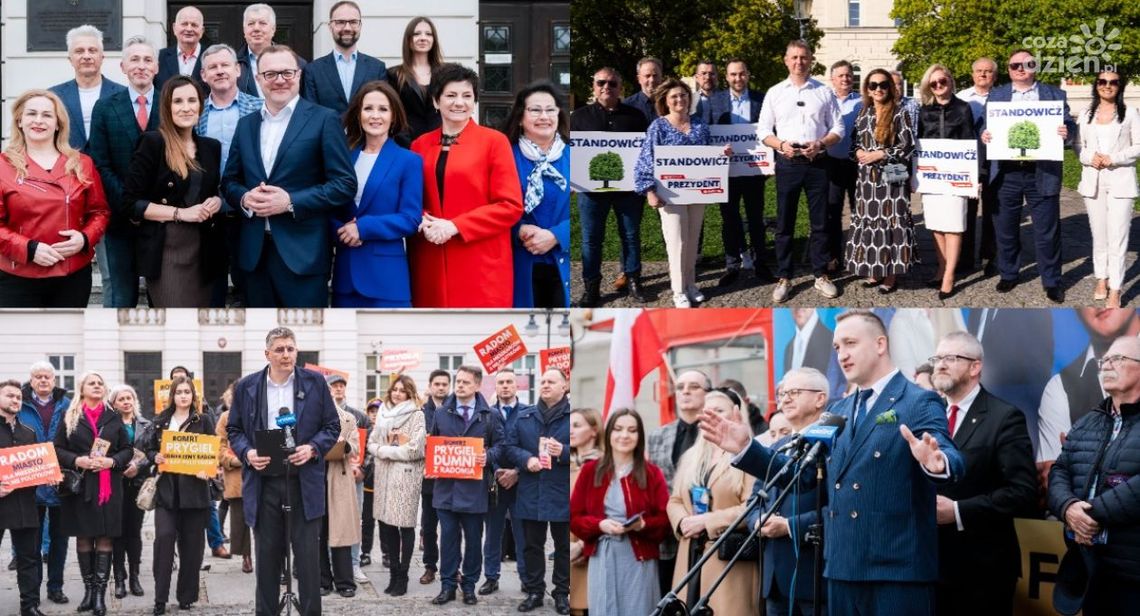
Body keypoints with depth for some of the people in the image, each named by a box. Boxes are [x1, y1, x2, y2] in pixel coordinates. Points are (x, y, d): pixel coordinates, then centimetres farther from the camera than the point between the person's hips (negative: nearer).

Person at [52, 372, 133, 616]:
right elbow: (58, 449, 2)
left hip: (108, 485, 0)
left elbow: (128, 449, 7)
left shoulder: (113, 418, 9)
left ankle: (100, 592, -1)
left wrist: (112, 461, -11)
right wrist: (77, 460, -15)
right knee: (83, 538, 4)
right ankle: (89, 588, 13)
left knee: (104, 539, -2)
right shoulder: (69, 418, 5)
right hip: (79, 485, 0)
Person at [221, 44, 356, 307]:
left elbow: (345, 184, -8)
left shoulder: (323, 120, -3)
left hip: (303, 252, -5)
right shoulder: (246, 125, 15)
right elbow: (229, 181, 18)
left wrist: (291, 202, -17)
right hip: (256, 251, 5)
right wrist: (244, 198, -6)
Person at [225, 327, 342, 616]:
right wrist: (247, 453, -8)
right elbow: (234, 430, 11)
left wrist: (312, 449, -12)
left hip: (304, 482, -1)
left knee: (308, 556, 0)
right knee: (266, 557, 7)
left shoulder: (315, 382, 3)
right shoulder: (247, 386, 5)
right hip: (263, 482, 1)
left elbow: (332, 426, 6)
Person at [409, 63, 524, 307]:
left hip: (481, 268, -4)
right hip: (431, 267, 4)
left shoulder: (494, 141, 0)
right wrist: (422, 221, -5)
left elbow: (511, 206, -6)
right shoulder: (420, 145, 12)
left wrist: (454, 226, -13)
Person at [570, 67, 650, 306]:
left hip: (628, 186, 1)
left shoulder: (635, 116, 7)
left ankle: (632, 279, 21)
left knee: (631, 235, 9)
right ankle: (591, 287, 9)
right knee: (591, 238, 2)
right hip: (592, 187, -1)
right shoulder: (580, 116, 6)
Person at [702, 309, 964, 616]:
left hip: (898, 567, -7)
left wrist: (937, 464, -45)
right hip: (843, 568, 7)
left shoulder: (920, 403, -5)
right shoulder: (838, 412, 17)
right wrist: (745, 448, 6)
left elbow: (952, 461, -21)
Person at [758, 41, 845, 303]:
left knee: (820, 222, 5)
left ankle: (821, 275, 15)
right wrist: (781, 145, -14)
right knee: (784, 223, 3)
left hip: (817, 162, 0)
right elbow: (764, 131, 5)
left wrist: (820, 144, -12)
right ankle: (783, 278, 10)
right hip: (787, 163, 0)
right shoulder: (775, 93, 6)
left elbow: (838, 129, 6)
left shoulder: (824, 92, 6)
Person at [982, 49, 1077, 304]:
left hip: (1042, 174, -2)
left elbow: (1069, 126, 4)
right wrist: (984, 135, -15)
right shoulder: (996, 95, 12)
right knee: (1006, 229, 10)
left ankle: (1052, 281, 11)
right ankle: (1008, 274, 25)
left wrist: (1067, 131, -19)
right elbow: (986, 125, 8)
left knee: (1047, 231, 1)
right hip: (1006, 174, 2)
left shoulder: (1055, 95, 7)